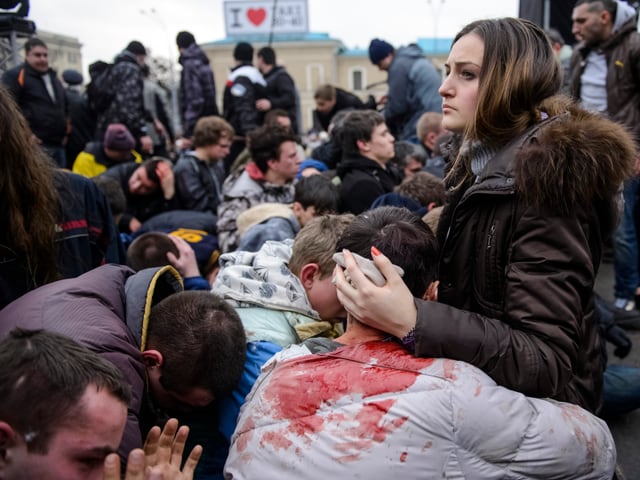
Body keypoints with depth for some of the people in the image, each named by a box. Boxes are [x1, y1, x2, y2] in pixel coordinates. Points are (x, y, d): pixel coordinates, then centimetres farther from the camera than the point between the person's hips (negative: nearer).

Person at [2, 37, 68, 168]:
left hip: (58, 146, 8)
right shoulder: (15, 76, -2)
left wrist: (64, 131, 21)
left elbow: (65, 107, 32)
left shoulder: (54, 78, 22)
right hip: (35, 146, -8)